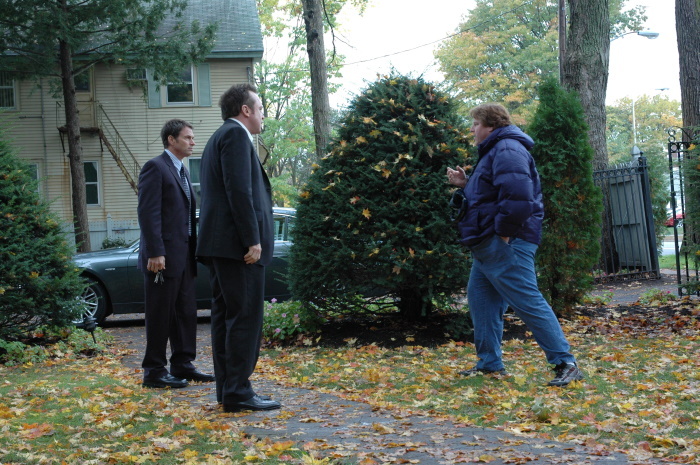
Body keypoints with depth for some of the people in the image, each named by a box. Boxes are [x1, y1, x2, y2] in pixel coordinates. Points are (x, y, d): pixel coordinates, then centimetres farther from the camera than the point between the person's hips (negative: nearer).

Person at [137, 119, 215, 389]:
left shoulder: (182, 171, 20)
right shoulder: (155, 167, -8)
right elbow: (148, 212, -16)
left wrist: (193, 251, 15)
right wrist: (155, 253, -21)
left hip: (183, 255, 9)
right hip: (163, 256, -9)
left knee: (186, 313, 11)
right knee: (160, 315, -3)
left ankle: (182, 365, 19)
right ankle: (154, 372, 3)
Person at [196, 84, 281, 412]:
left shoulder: (219, 138, 24)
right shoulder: (236, 135, -8)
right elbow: (240, 191, -18)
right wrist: (253, 240, -20)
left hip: (219, 245, 11)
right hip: (237, 244, -11)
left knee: (225, 317, 11)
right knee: (246, 318, -10)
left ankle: (227, 389, 15)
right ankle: (238, 393, -10)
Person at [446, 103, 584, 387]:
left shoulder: (507, 150, -15)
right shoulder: (494, 150, 19)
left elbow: (517, 196, -28)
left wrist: (504, 233, -23)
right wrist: (465, 184, 15)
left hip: (505, 246, -11)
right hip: (488, 246, 11)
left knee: (529, 303, -10)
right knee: (481, 298, 15)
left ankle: (566, 364, -7)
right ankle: (490, 364, 22)